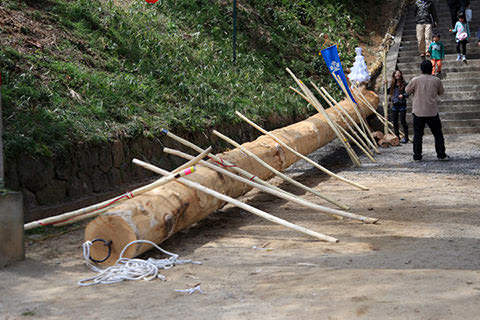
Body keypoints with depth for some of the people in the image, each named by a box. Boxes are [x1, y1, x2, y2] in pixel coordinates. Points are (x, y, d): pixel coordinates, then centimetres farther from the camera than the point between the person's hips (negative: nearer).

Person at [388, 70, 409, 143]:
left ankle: (406, 137, 4)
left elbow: (407, 93, -8)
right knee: (395, 122, 8)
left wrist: (403, 95, -27)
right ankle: (397, 137, 19)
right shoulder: (392, 84, 10)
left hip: (402, 105, -5)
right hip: (394, 105, 5)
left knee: (403, 121, -5)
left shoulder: (404, 84, -5)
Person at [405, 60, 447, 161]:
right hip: (432, 112, 0)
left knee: (417, 134, 7)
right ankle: (441, 154, 12)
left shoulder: (415, 80, -7)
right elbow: (441, 92, 12)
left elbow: (407, 91, 6)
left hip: (418, 112, 0)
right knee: (438, 133, 11)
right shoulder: (436, 80, -3)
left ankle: (417, 156, 6)